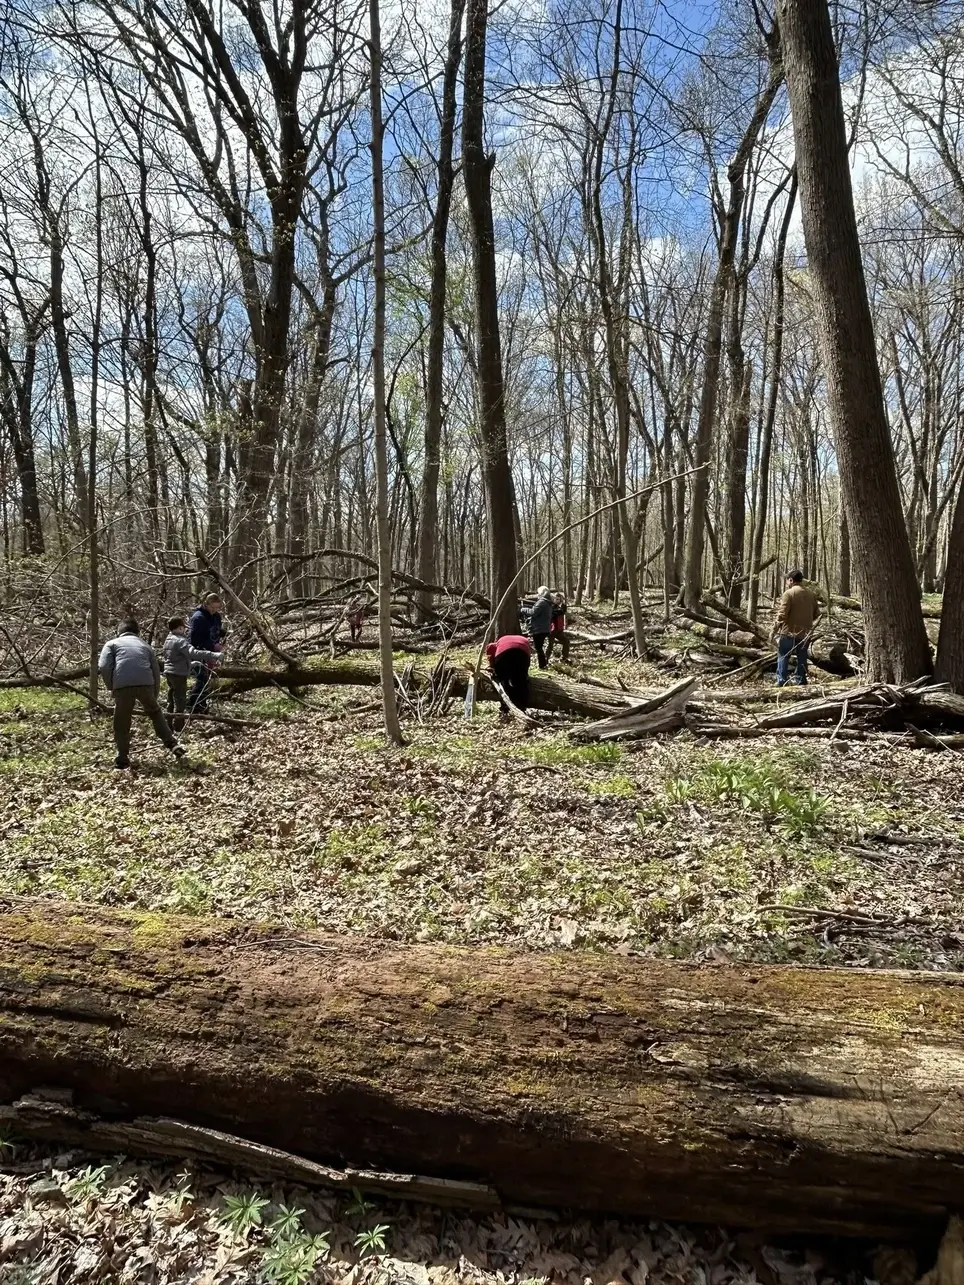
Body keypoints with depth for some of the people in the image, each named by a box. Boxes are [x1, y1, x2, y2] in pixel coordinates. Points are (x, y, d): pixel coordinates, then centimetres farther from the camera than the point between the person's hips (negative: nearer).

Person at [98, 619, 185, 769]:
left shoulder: (112, 643, 22)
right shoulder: (146, 645, 30)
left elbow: (104, 667, 4)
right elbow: (156, 672, 24)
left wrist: (111, 687, 15)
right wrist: (154, 696, 29)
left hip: (122, 685, -2)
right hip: (145, 683, 2)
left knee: (122, 723, 13)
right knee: (155, 712, 26)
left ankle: (122, 758, 15)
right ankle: (172, 744, 21)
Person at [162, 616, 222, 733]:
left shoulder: (169, 640, 14)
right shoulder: (180, 641, -17)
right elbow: (193, 653, -31)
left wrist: (192, 663, 24)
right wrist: (213, 655, -34)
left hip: (170, 673, 10)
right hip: (179, 674, -10)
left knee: (172, 701, 16)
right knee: (180, 703, -6)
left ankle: (170, 728, 22)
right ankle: (178, 729, -6)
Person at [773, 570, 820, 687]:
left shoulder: (789, 593, -12)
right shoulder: (812, 594, 7)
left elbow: (782, 614, -16)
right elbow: (816, 615, 11)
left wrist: (774, 630, -9)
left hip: (789, 632, -5)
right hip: (805, 633, 5)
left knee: (783, 657, 4)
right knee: (802, 659, 13)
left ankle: (781, 682, 1)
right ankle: (801, 682, 15)